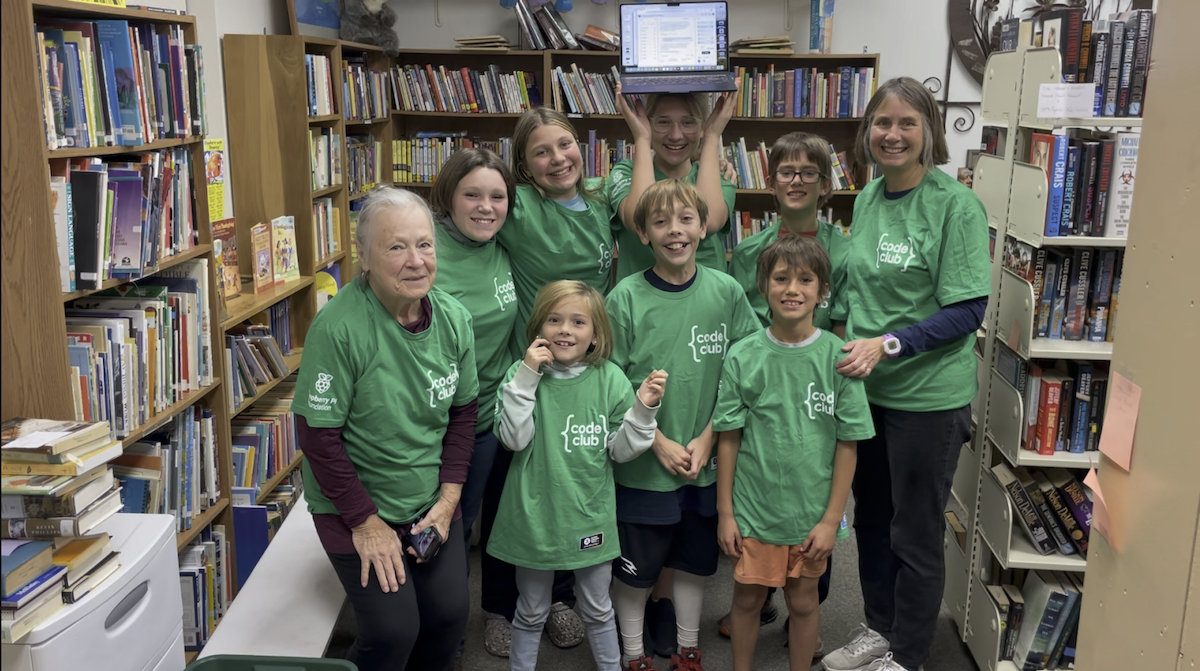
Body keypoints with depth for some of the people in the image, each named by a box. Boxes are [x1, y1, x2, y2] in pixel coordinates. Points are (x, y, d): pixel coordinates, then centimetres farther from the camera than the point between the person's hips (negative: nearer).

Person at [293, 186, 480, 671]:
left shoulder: (453, 318, -7)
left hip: (432, 504, 5)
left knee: (450, 613, 2)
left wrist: (448, 500, -3)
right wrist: (366, 522, -14)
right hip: (354, 507, -4)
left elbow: (462, 412, 3)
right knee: (393, 631, -9)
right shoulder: (339, 328, -24)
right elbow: (317, 434, -19)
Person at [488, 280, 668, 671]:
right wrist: (526, 376, -23)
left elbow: (620, 450, -3)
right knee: (531, 613, 17)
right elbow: (514, 439, -19)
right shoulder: (525, 374, -8)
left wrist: (643, 409, -18)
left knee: (598, 610, 19)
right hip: (535, 516, -1)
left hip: (591, 516, 1)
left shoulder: (610, 379, -6)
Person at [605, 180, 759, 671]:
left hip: (706, 461, 2)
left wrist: (707, 438, -7)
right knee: (635, 567, 10)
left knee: (695, 561, 17)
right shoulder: (625, 298, -9)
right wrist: (659, 442, -11)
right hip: (642, 464, -2)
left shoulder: (726, 292, -4)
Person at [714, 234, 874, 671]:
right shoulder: (743, 357, -8)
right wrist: (725, 513, -2)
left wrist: (832, 519, -6)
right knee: (747, 598, 15)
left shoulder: (837, 356, -9)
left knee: (803, 600, 15)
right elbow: (729, 438, -3)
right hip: (753, 508, 0)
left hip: (812, 512, 0)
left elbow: (848, 443, -5)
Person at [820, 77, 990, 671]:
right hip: (864, 388, 6)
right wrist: (842, 339, 8)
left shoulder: (956, 205, -14)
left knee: (915, 535, 9)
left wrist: (887, 344, -24)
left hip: (927, 396, -6)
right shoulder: (869, 198, 5)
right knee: (871, 517, 19)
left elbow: (966, 311, -17)